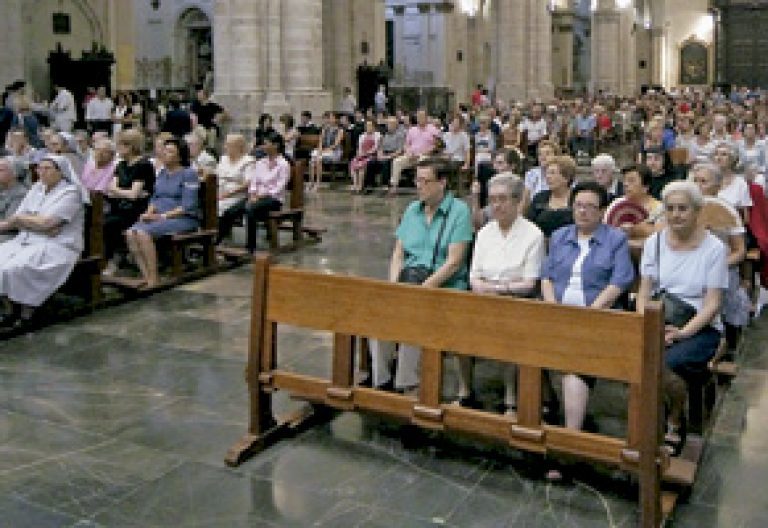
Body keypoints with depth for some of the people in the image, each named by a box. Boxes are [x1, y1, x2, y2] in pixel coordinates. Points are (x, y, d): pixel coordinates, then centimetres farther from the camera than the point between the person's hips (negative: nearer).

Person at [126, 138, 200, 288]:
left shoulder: (189, 174, -4)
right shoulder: (162, 173, 18)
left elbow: (188, 206, -13)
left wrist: (163, 216, -18)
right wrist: (149, 213, 0)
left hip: (183, 218, -7)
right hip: (158, 217, 7)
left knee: (144, 233, -30)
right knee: (131, 233, -21)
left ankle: (154, 279, -24)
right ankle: (146, 276, -22)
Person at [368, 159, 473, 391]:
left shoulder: (459, 211, -2)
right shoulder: (412, 210, 17)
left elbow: (454, 261, -10)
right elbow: (398, 253, 16)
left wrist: (426, 286, -19)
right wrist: (394, 283, -3)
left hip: (444, 284, -5)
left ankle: (406, 385, -18)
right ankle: (380, 379, -15)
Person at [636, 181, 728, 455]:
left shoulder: (714, 248, -2)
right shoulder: (654, 242, 8)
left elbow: (713, 304, -5)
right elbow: (644, 292, 7)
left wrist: (683, 332, -20)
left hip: (701, 327, -3)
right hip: (658, 322, 3)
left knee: (665, 363, -32)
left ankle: (675, 422, 0)